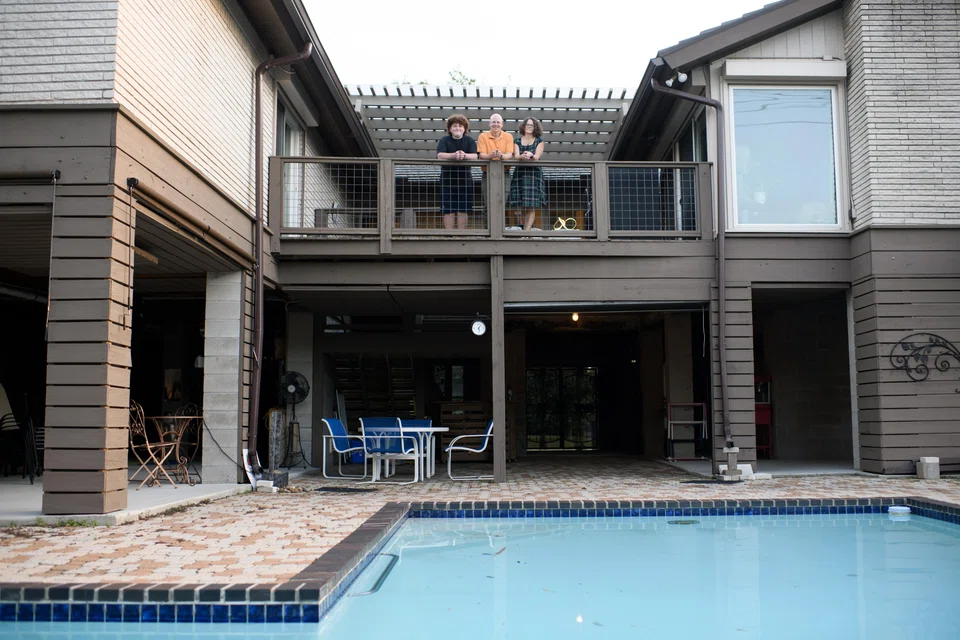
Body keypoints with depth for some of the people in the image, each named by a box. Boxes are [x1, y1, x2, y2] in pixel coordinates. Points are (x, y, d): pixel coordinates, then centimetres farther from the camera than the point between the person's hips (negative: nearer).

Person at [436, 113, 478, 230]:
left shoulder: (470, 141, 6)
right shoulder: (444, 140, 2)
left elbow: (474, 156, -11)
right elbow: (440, 155, -16)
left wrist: (464, 155, -33)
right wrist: (453, 155, -35)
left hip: (464, 179, 1)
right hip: (447, 180, -1)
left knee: (463, 209, 4)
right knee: (448, 209, -2)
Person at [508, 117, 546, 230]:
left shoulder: (539, 141, 9)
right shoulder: (517, 141, 13)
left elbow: (537, 157, -4)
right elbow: (516, 156, -1)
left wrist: (530, 155, -27)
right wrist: (522, 156, -25)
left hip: (534, 173, -2)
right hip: (519, 173, 2)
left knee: (531, 206, -11)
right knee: (517, 207, -4)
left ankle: (527, 229, -10)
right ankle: (529, 224, 18)